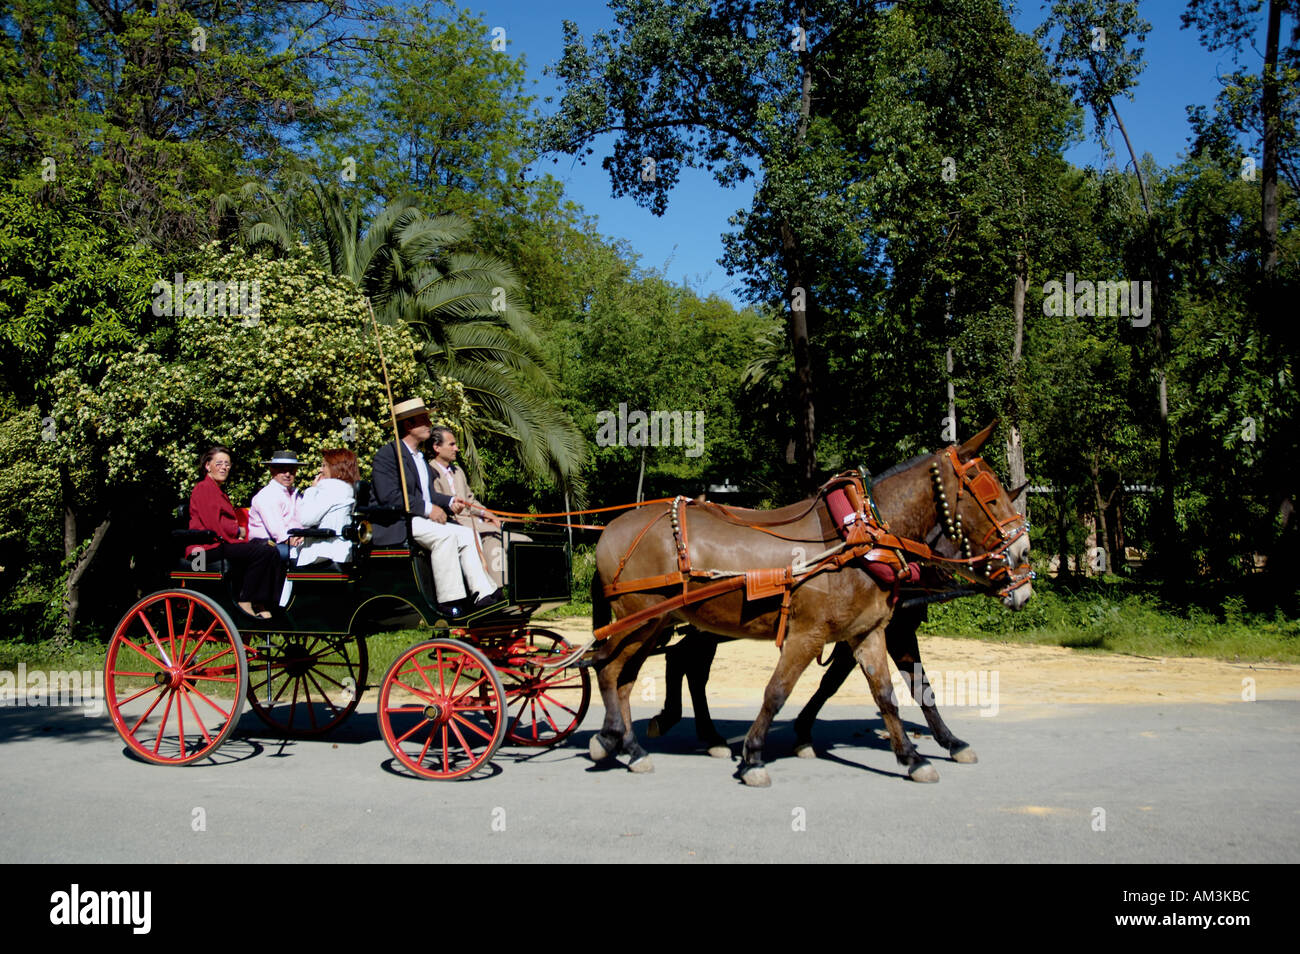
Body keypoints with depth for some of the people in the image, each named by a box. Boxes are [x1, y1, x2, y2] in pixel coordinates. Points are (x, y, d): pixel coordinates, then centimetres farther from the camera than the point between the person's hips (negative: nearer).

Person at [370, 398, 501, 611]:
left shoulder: (421, 458, 22)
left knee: (465, 534, -6)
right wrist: (427, 508, -21)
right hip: (393, 525, -9)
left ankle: (484, 594, -13)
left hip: (419, 519, 9)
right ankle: (448, 602, -26)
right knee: (445, 534, -29)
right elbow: (388, 496, -20)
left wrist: (450, 502, -2)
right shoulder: (388, 454, -8)